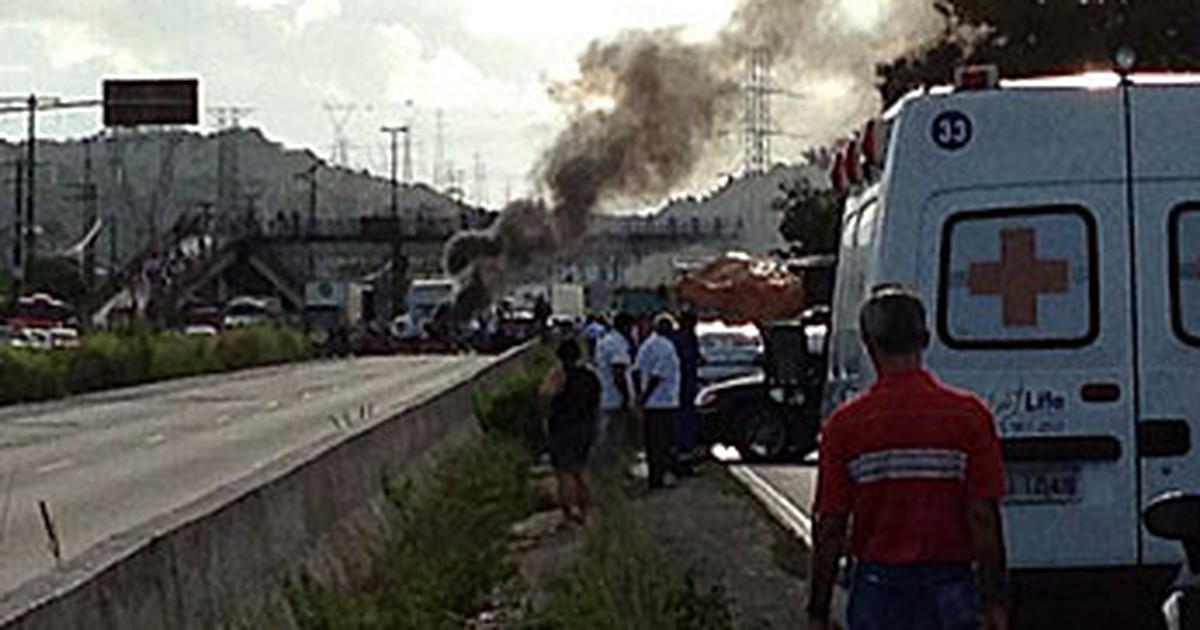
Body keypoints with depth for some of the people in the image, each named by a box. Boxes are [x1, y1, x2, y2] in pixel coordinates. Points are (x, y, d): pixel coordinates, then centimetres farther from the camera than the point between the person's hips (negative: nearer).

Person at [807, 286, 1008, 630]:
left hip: (877, 591, 0)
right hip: (949, 587, 0)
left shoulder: (845, 424, -4)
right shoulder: (969, 415, -5)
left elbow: (830, 527, -3)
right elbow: (983, 516, -6)